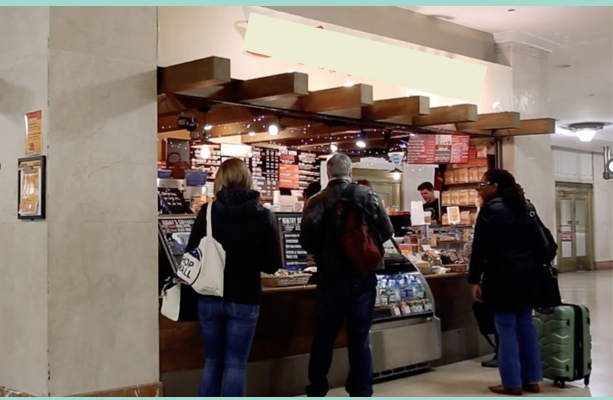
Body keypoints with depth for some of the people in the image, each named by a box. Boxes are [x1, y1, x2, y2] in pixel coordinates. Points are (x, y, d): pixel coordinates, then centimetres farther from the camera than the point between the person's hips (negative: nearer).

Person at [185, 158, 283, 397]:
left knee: (212, 362, 16)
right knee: (235, 364, 6)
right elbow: (272, 265, -3)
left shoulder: (207, 212, -6)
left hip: (210, 298, 2)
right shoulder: (263, 216, -7)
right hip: (245, 300, -2)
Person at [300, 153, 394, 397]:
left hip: (330, 277, 0)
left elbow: (306, 242, -9)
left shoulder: (317, 202, -6)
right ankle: (361, 393, 13)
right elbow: (387, 231, -2)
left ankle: (316, 392, 18)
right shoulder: (367, 196, -4)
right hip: (362, 277, 0)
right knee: (360, 338, 9)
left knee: (323, 338, 12)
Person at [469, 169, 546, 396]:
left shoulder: (491, 209, -9)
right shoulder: (526, 208, 14)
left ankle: (512, 383, 1)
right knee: (526, 326, 12)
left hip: (503, 277, -7)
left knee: (507, 329, -2)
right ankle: (532, 379, 16)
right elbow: (536, 242, 18)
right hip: (528, 275, 8)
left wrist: (475, 280, -8)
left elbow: (481, 248, -12)